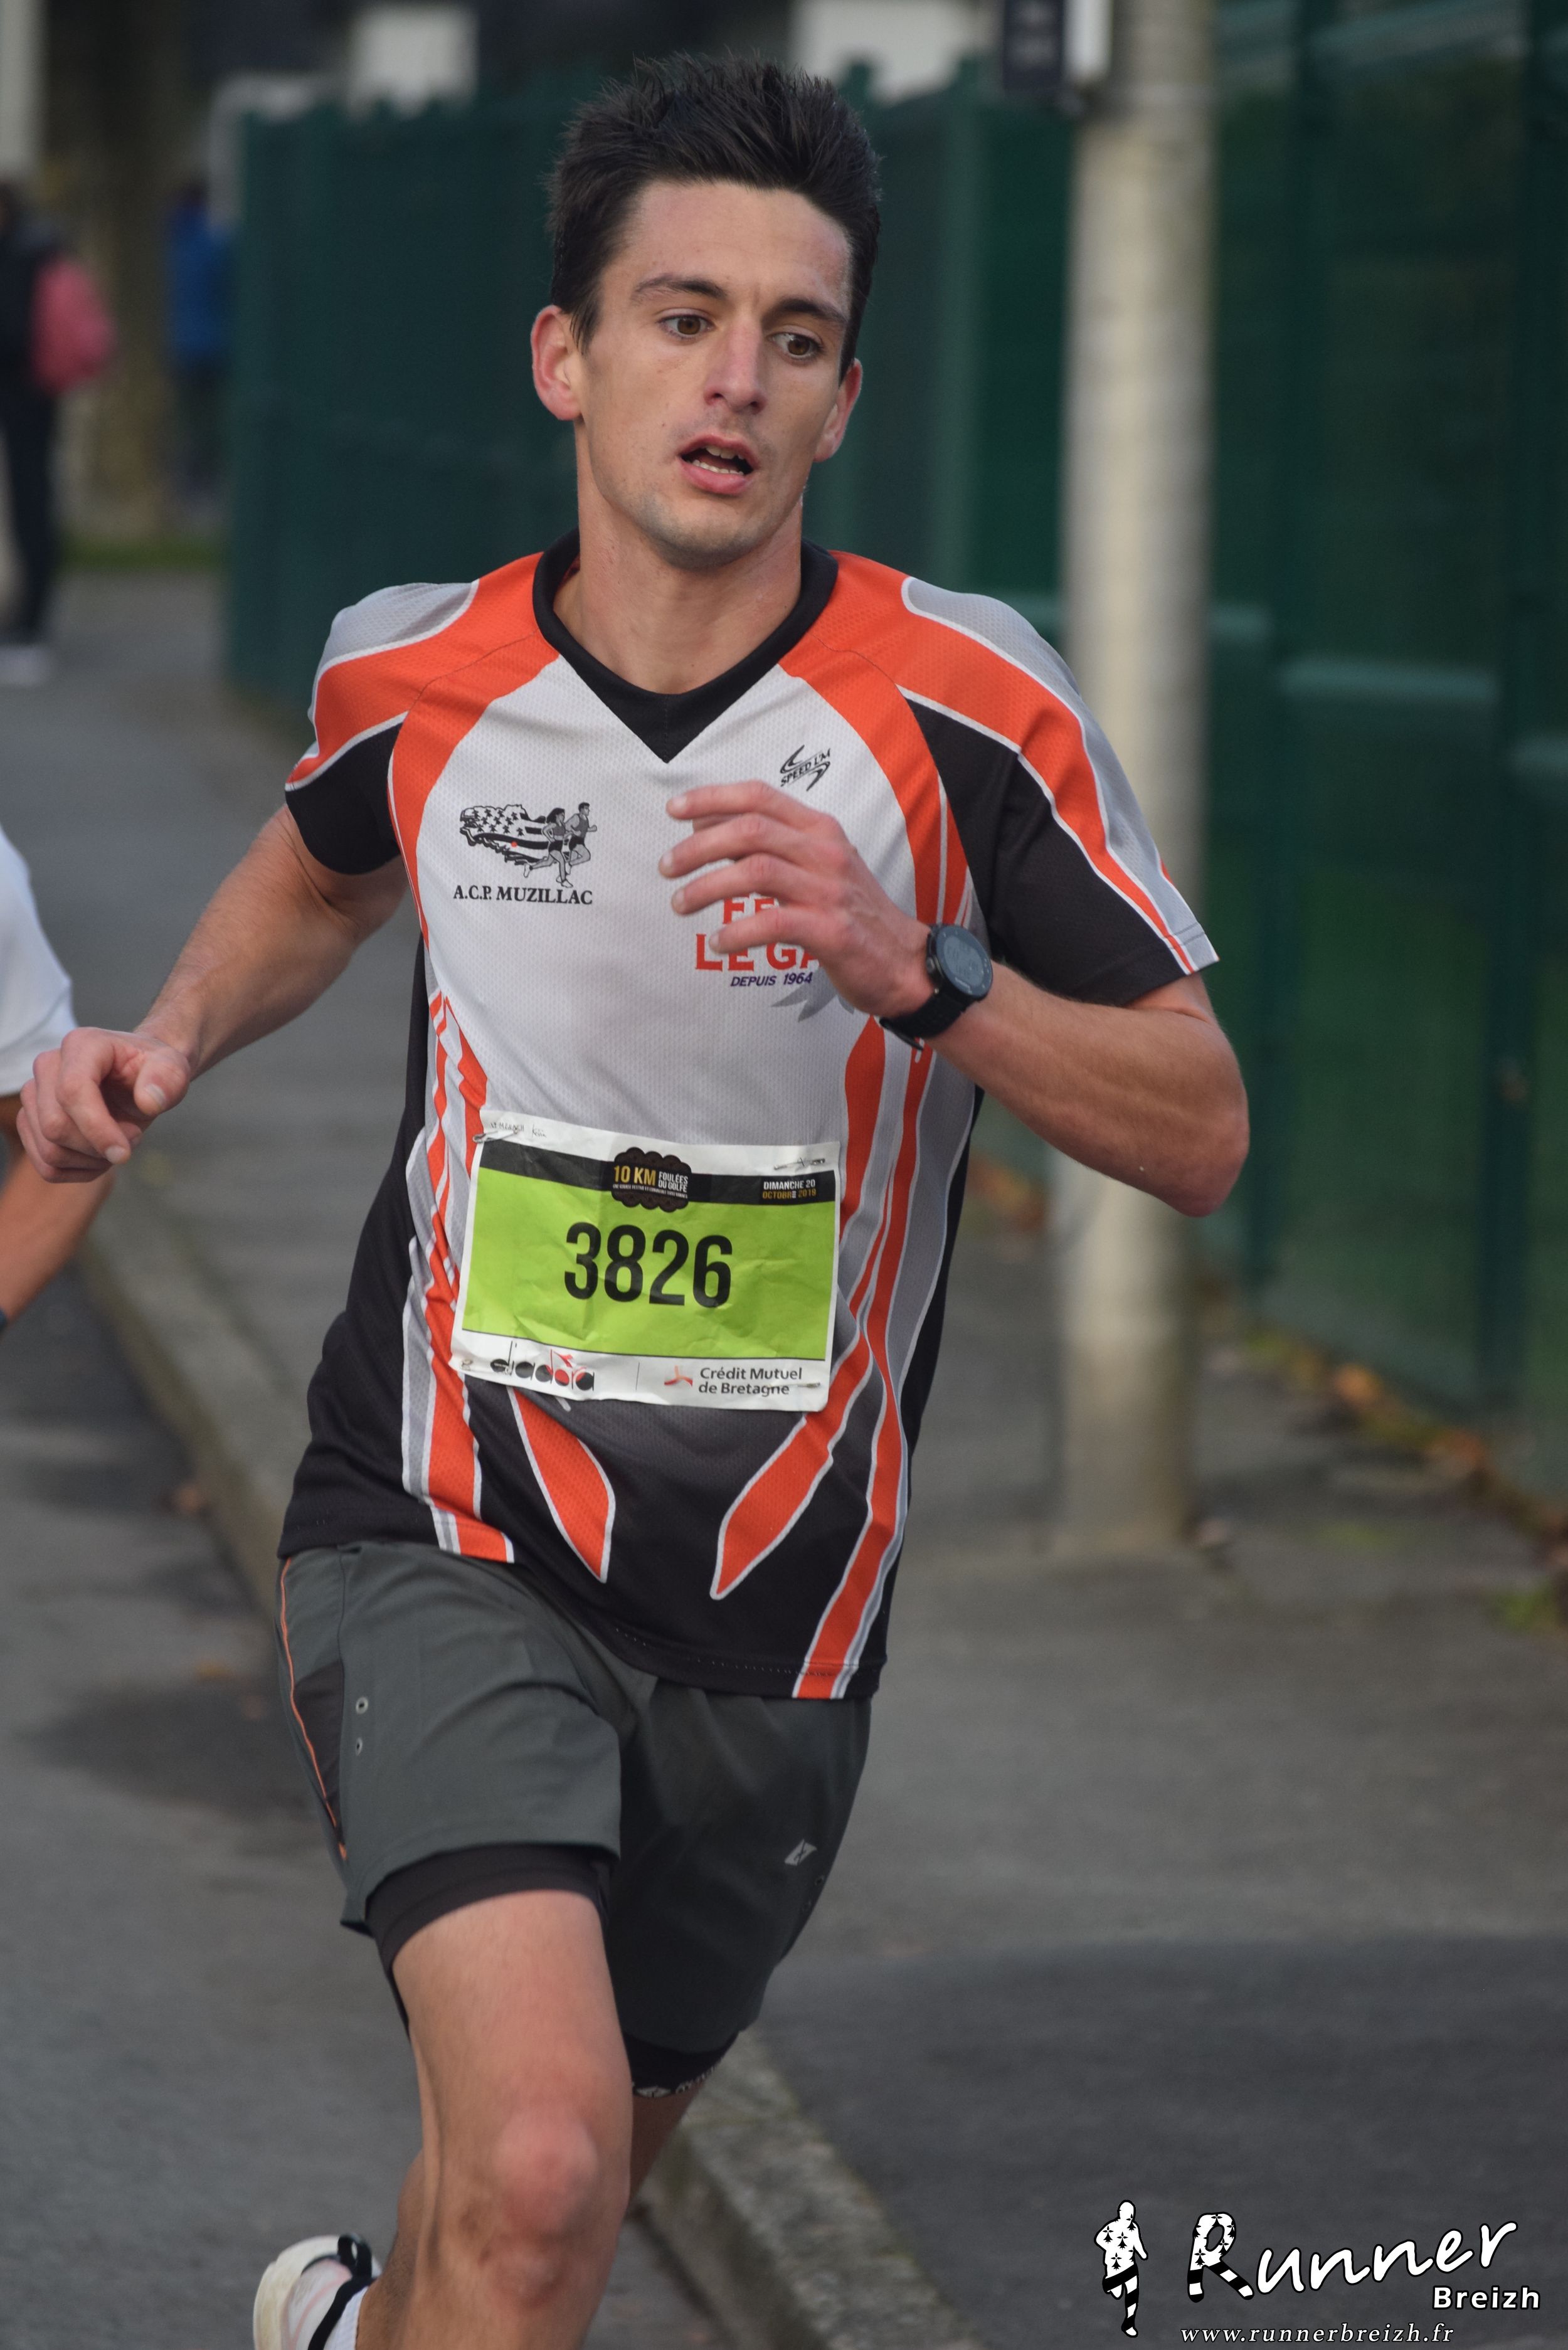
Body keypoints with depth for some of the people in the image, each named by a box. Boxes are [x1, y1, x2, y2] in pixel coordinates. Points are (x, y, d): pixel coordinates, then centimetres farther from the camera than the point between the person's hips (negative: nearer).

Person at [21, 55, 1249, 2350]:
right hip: (447, 1537, -2)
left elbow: (1200, 1131, -10)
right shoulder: (415, 677, -4)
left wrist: (918, 975, -26)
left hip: (776, 1611, 2)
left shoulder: (968, 705, -10)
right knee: (536, 2165, -26)